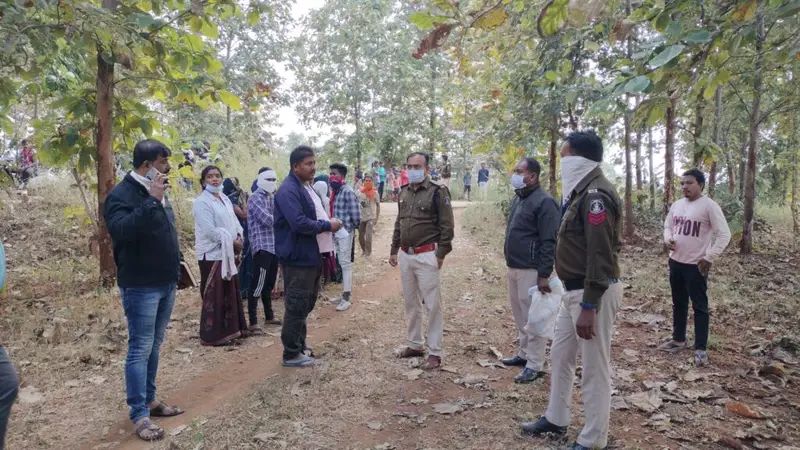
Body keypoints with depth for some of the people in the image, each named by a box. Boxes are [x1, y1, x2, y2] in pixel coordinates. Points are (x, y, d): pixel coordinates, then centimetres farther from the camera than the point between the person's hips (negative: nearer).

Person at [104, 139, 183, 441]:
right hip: (141, 287, -8)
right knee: (140, 349, -4)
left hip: (166, 283, 8)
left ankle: (149, 400, 27)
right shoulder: (122, 194, -13)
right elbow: (121, 230, -32)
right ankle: (139, 415, 3)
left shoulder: (156, 192, 13)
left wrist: (176, 267, 20)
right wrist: (151, 201, -33)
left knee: (154, 346, 16)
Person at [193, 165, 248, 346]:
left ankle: (230, 329, 25)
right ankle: (212, 335, 6)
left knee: (230, 292, 14)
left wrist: (239, 238, -4)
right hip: (212, 255, -8)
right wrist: (232, 242, -14)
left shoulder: (225, 199, 14)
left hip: (228, 253, 8)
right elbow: (210, 231, -19)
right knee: (214, 296, -3)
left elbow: (234, 221, 14)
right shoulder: (201, 202, -12)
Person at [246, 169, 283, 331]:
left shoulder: (272, 197, 17)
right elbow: (268, 220, -19)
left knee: (269, 284, 17)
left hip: (273, 245, 9)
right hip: (262, 246, -9)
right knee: (257, 285, -8)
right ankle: (253, 322, -4)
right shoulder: (256, 198, -10)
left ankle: (269, 316, 28)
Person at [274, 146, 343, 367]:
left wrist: (328, 223, 6)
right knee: (297, 306, -1)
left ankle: (300, 344, 33)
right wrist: (328, 225, -17)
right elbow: (299, 223, -29)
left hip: (311, 256, 10)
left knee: (307, 303, 19)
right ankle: (291, 354, 11)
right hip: (298, 258, -10)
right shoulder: (288, 191, -19)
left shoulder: (307, 187, 13)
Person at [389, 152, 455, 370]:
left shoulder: (437, 192, -9)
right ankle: (415, 344, 29)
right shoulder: (404, 193, 12)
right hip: (405, 256, 7)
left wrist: (441, 254, -14)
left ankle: (434, 352, 7)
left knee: (432, 304, -2)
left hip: (426, 256, -7)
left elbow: (447, 226, -11)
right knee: (411, 302, 15)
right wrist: (394, 250, 16)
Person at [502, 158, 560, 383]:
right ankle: (524, 353, 31)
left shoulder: (543, 201, -15)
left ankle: (535, 365, 7)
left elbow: (549, 242, -19)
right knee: (520, 316, 17)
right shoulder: (518, 198, 13)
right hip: (513, 268, 9)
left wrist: (544, 274, -21)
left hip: (531, 270, -9)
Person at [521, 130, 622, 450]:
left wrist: (588, 307, -24)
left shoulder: (596, 194, -20)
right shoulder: (582, 190, 13)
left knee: (594, 368, 2)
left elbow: (600, 255, -24)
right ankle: (556, 419, 36)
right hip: (574, 291, 11)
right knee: (560, 356, 20)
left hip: (593, 294, -10)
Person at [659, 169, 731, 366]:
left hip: (696, 265, -7)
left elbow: (724, 234, -15)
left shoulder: (709, 206, -14)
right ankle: (678, 339, 31)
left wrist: (709, 258, -18)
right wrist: (668, 239, -3)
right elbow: (668, 226, 19)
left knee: (699, 306, 0)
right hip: (675, 261, 7)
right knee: (678, 303, 17)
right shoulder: (676, 205, 6)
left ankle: (701, 349, 6)